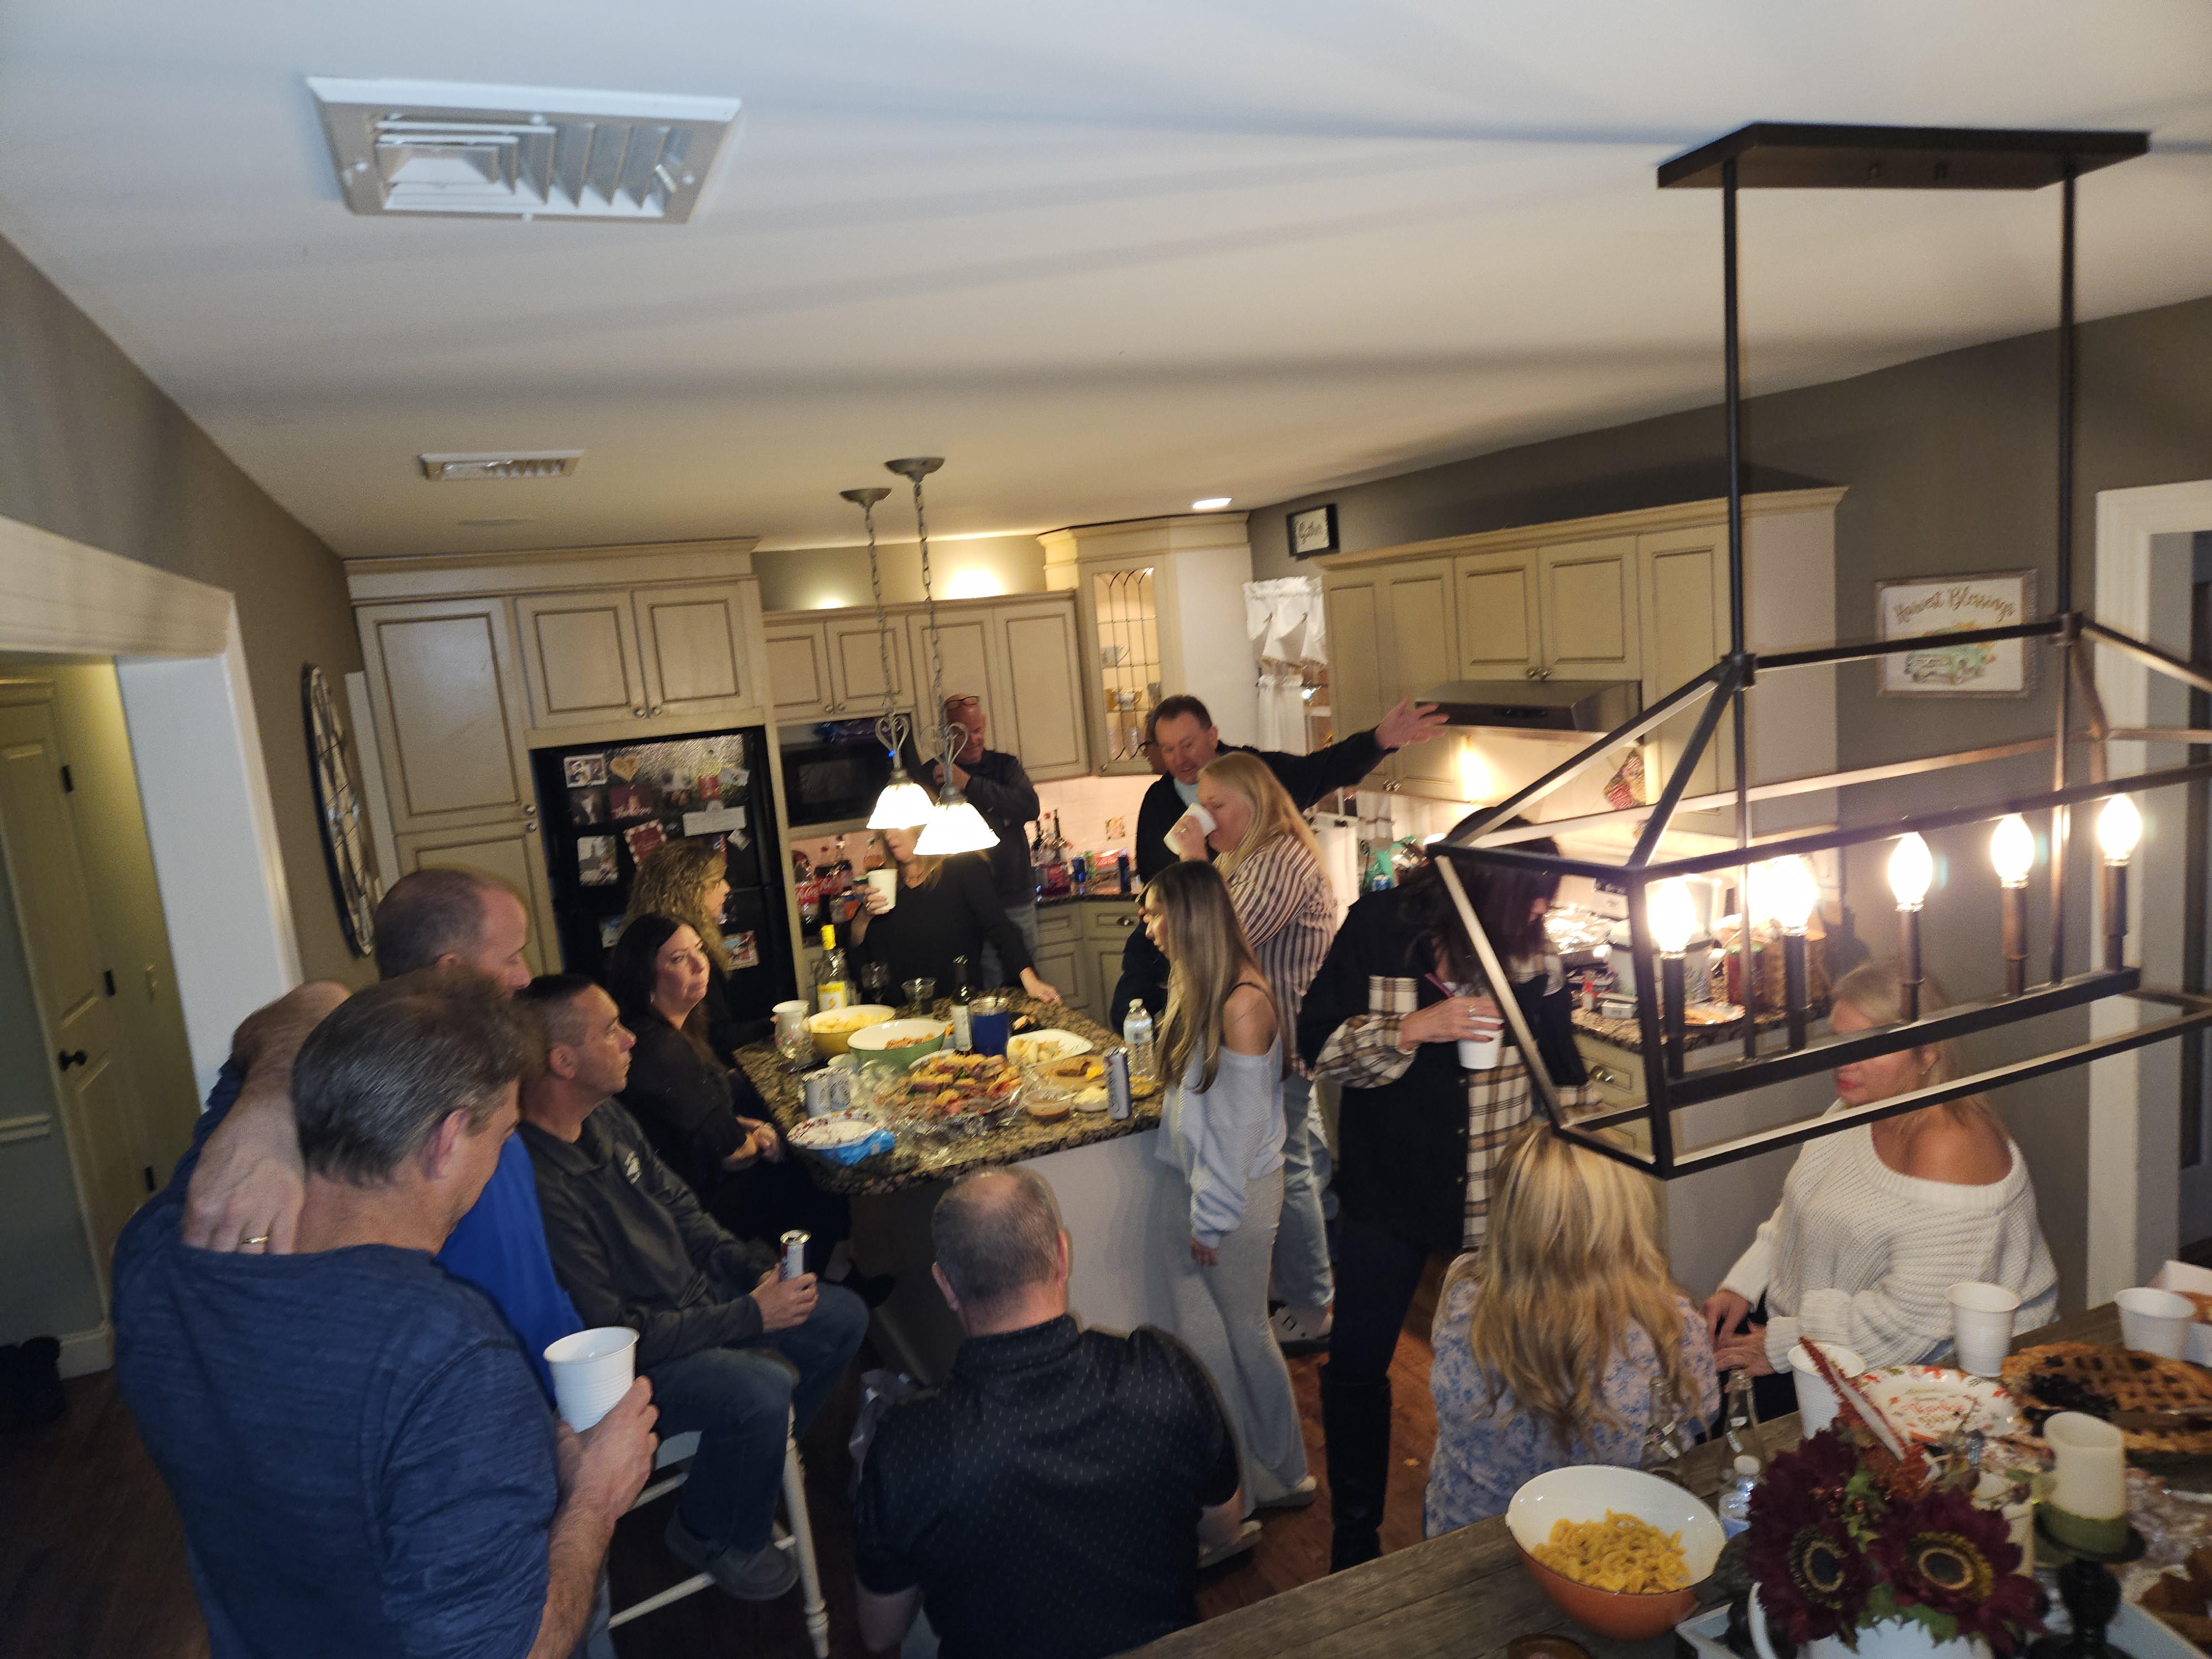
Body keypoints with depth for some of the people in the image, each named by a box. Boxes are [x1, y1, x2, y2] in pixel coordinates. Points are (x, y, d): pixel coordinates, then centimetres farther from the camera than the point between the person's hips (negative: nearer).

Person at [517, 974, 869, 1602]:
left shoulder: (606, 1117, -3)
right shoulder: (539, 1185, -32)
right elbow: (610, 1336, -28)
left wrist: (755, 1266, -4)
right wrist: (749, 1317, -23)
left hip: (694, 1294, 9)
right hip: (630, 1358, -9)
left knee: (844, 1317, 8)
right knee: (762, 1389, -31)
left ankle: (758, 1454, 31)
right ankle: (716, 1538, 1)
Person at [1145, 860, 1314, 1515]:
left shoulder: (1242, 1003, -23)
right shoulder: (1195, 987, 3)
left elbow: (1240, 1121, -20)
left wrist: (1213, 1217, -12)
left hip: (1237, 1193, -7)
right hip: (1195, 1187, 7)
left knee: (1245, 1334, 10)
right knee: (1202, 1340, 14)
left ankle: (1282, 1475, 32)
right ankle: (1232, 1476, 30)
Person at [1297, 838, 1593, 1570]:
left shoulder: (1534, 949, -4)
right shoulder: (1378, 927, -12)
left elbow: (1562, 1069, 8)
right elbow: (1318, 1044, -14)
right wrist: (1413, 1029, -26)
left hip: (1497, 1195, 2)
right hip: (1386, 1187, -1)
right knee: (1357, 1364, 8)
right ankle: (1354, 1532, 31)